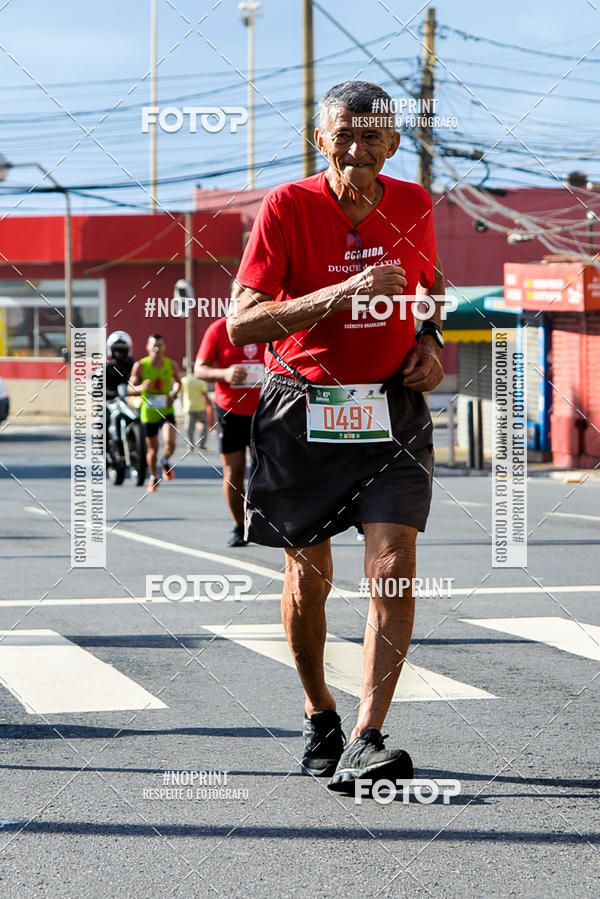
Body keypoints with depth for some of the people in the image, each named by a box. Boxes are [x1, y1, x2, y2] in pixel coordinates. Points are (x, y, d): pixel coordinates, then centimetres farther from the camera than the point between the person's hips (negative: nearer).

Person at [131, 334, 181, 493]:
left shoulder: (171, 364, -4)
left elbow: (178, 381, 14)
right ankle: (153, 477, 36)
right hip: (148, 412, 0)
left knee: (170, 442, -20)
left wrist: (174, 395, -5)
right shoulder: (140, 366, -9)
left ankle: (165, 462, 15)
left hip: (166, 410, 0)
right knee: (152, 447, 11)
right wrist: (141, 388, -26)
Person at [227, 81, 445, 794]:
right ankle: (318, 711, 31)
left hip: (393, 411, 2)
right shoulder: (287, 208, -10)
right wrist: (341, 293, -26)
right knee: (308, 575, 6)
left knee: (394, 566, -14)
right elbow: (240, 322, -17)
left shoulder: (413, 206, 3)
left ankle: (365, 741, -16)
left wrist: (429, 340, 3)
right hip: (302, 410, -2)